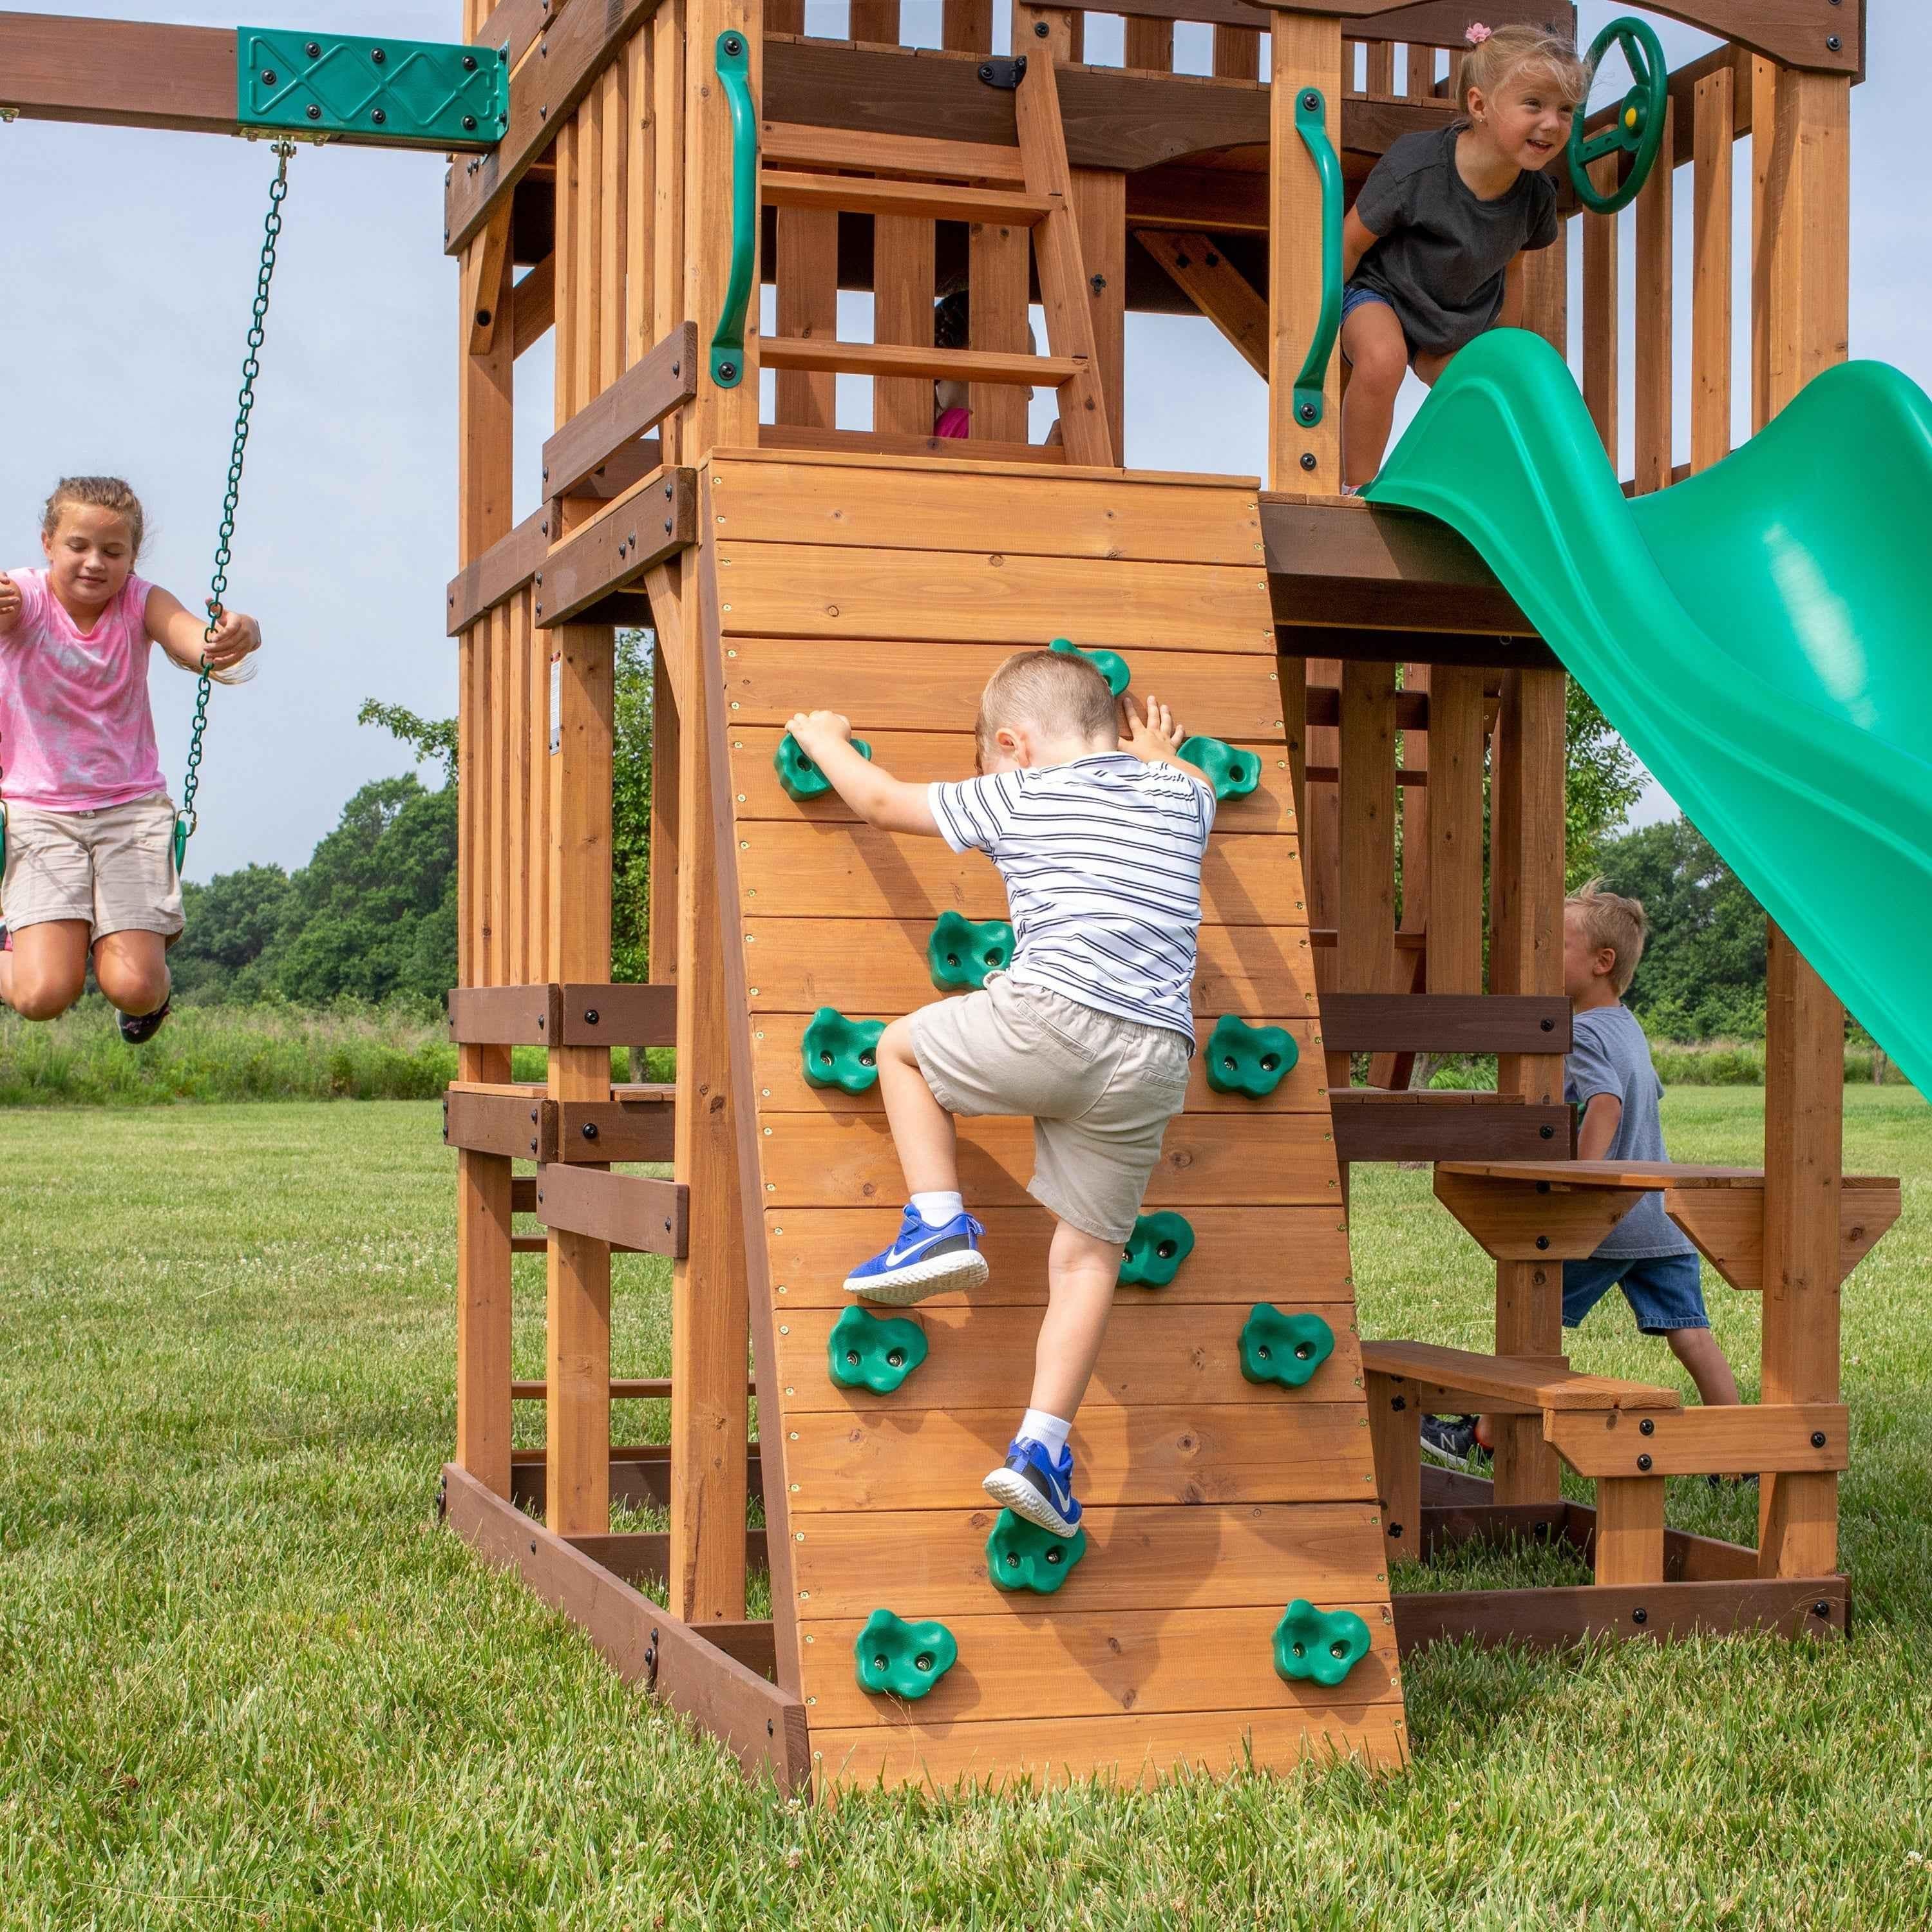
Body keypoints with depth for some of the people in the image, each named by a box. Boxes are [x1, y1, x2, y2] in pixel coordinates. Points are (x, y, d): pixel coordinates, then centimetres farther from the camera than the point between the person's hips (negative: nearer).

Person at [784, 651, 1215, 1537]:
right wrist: (1159, 756, 67)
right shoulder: (1181, 797, 21)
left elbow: (883, 801, 20)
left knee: (902, 1046, 23)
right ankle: (1042, 1445, 5)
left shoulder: (1019, 797, 9)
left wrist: (825, 740, 37)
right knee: (1089, 1250, 12)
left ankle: (939, 1223, 9)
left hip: (1051, 1017, -5)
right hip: (1155, 1058, 5)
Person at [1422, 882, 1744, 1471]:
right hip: (1662, 1219, 8)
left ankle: (1485, 1434, 19)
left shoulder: (1584, 1031, -13)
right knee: (1690, 1332, 4)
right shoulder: (1629, 1027, 16)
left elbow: (1607, 1104, -28)